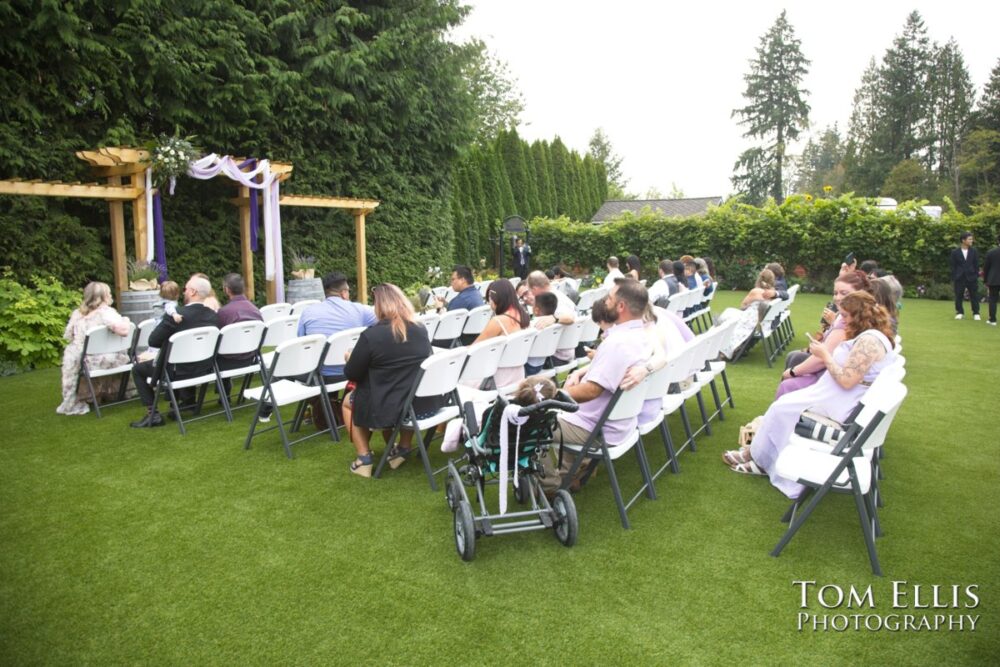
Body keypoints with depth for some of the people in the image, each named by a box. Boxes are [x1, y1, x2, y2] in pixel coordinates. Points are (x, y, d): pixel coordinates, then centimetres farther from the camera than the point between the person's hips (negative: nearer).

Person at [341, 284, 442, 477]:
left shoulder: (371, 334, -13)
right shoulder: (421, 329, 3)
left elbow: (351, 374, -4)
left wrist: (351, 358, 18)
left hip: (391, 409, -4)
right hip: (427, 404, 5)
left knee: (348, 401, 25)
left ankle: (364, 459, 16)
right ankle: (403, 449, 32)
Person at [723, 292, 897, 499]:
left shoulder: (869, 340, -24)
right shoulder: (871, 335, 10)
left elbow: (847, 381, -27)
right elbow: (848, 375, 12)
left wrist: (825, 355, -17)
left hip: (843, 404, -10)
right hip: (848, 398, 10)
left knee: (781, 408, -2)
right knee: (787, 403, 9)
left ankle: (757, 455, 18)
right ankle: (763, 459, 12)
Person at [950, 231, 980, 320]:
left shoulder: (974, 251, 3)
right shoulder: (955, 252, -1)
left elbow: (976, 265, 4)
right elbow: (953, 266, 0)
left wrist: (977, 276, -1)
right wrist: (953, 279, -4)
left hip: (971, 277, 1)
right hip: (959, 278, -1)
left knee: (974, 296, 4)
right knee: (959, 296, 5)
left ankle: (976, 313, 12)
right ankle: (960, 312, 17)